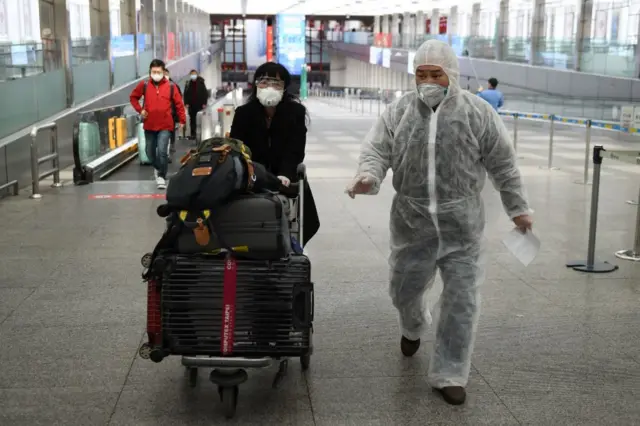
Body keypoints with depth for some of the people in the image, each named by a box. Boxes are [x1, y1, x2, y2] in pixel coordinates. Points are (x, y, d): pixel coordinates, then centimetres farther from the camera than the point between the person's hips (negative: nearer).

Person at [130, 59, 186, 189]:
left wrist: (182, 120, 1)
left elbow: (179, 104, 1)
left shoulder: (171, 86, -6)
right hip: (149, 125, 3)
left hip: (165, 126, -3)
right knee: (150, 152, 14)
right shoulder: (144, 85, -3)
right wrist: (140, 110, -1)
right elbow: (133, 97, 12)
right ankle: (157, 168, 44)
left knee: (162, 151, -16)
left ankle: (161, 176, -2)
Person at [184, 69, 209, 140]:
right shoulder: (188, 83, 6)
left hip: (199, 105, -2)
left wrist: (204, 103, -6)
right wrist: (186, 103, 0)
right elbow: (185, 94, 9)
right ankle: (193, 134, 11)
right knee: (192, 119, 6)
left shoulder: (201, 83, -1)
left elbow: (205, 93, -1)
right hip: (191, 105, 3)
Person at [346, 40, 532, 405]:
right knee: (405, 288, 16)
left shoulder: (478, 113, -3)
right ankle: (413, 328, 52)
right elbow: (377, 150, -3)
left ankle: (449, 375, 15)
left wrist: (518, 207, 8)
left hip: (461, 224, -1)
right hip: (411, 221, 2)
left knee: (462, 300, 1)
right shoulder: (399, 112, 1)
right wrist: (368, 176, -25)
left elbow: (503, 164, 3)